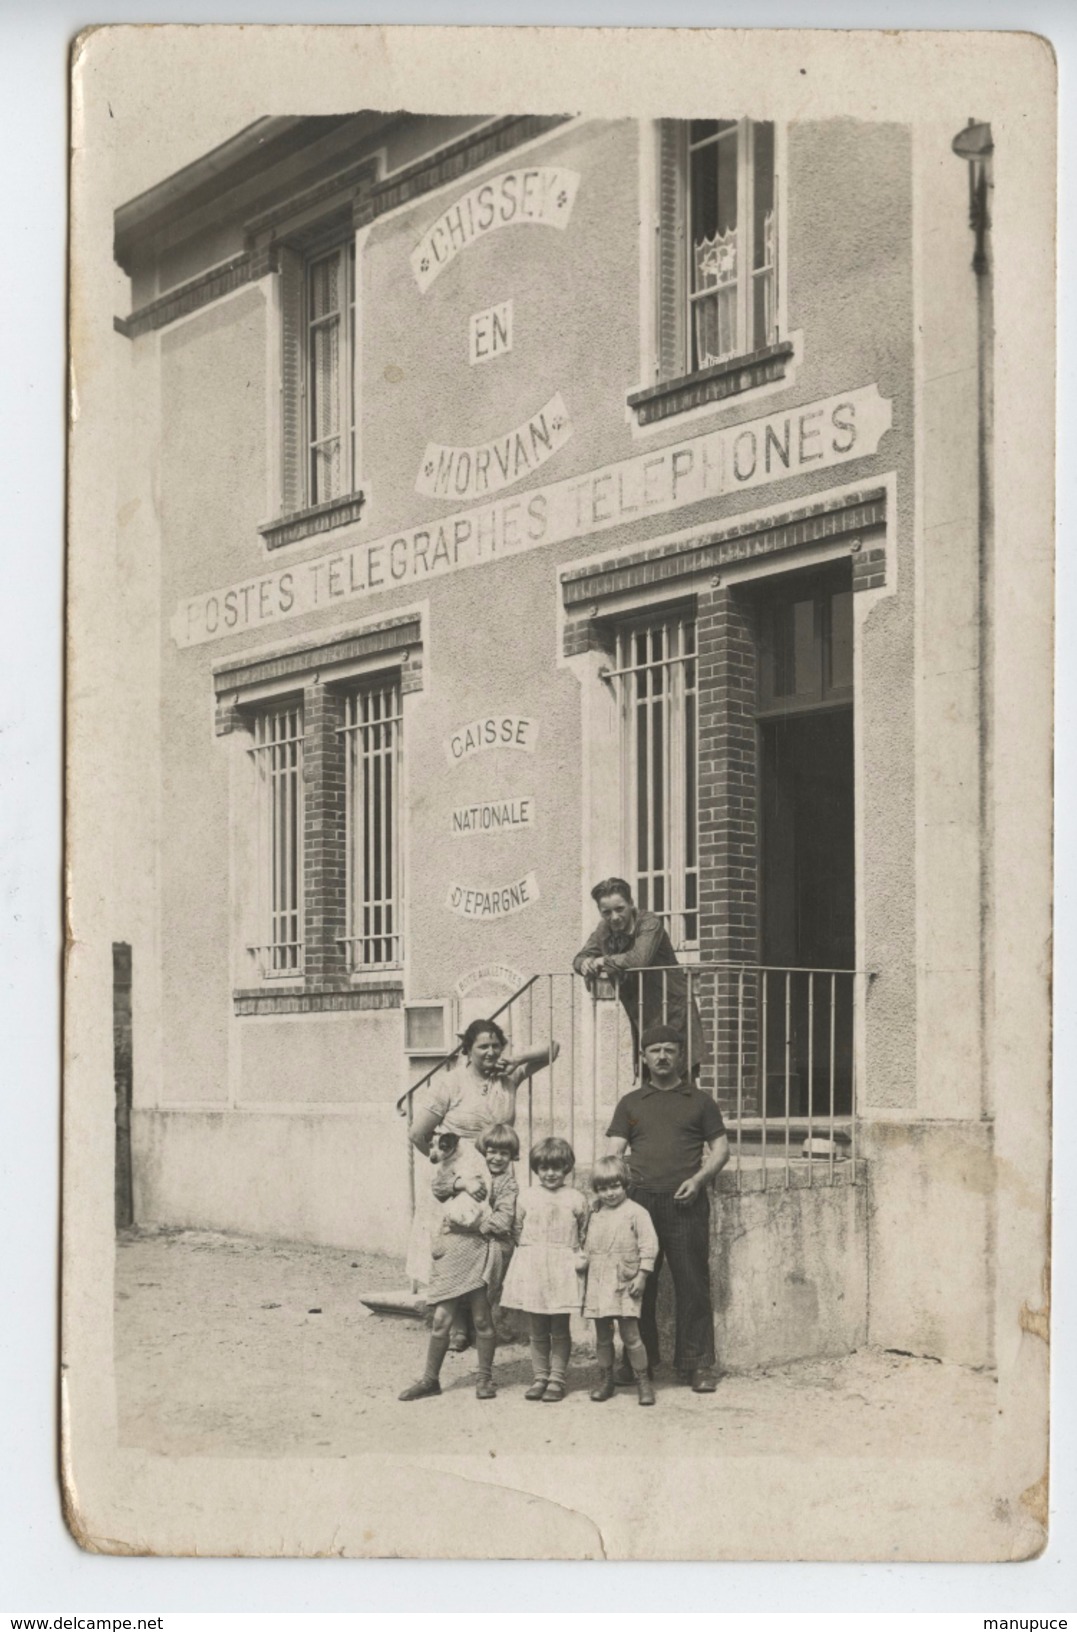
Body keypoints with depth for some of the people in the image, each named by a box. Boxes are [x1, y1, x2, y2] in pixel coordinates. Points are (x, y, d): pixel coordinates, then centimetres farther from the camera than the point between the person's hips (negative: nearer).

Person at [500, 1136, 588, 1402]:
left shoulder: (575, 1199, 2)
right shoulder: (527, 1197, 6)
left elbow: (585, 1234, 9)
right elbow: (518, 1231, 12)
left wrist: (581, 1257, -4)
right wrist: (528, 1253, 1)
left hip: (562, 1270, -2)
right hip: (531, 1268, 2)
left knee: (559, 1330, 4)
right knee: (537, 1331, 8)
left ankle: (557, 1379, 11)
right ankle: (540, 1377, 17)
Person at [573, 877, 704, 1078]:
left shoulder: (649, 923, -16)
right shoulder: (604, 930, 6)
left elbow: (639, 959, -31)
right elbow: (580, 956, 12)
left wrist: (605, 961, -17)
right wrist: (586, 963, -13)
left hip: (674, 1015, -7)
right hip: (641, 1020, 7)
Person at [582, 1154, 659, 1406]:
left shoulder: (636, 1212, -5)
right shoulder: (596, 1215, 12)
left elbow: (648, 1245, -8)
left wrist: (642, 1276, -11)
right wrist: (584, 1265, 14)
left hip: (624, 1284, -5)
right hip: (598, 1283, 5)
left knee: (630, 1335, -6)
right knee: (602, 1336, 10)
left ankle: (643, 1381, 4)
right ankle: (605, 1380, 20)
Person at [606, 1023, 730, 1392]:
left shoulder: (699, 1101, 13)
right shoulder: (631, 1103, 17)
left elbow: (720, 1148, 9)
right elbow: (614, 1153, 11)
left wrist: (699, 1179, -7)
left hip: (685, 1203, -2)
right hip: (639, 1201, 2)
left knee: (692, 1282, -5)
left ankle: (697, 1363, 0)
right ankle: (637, 1359, 14)